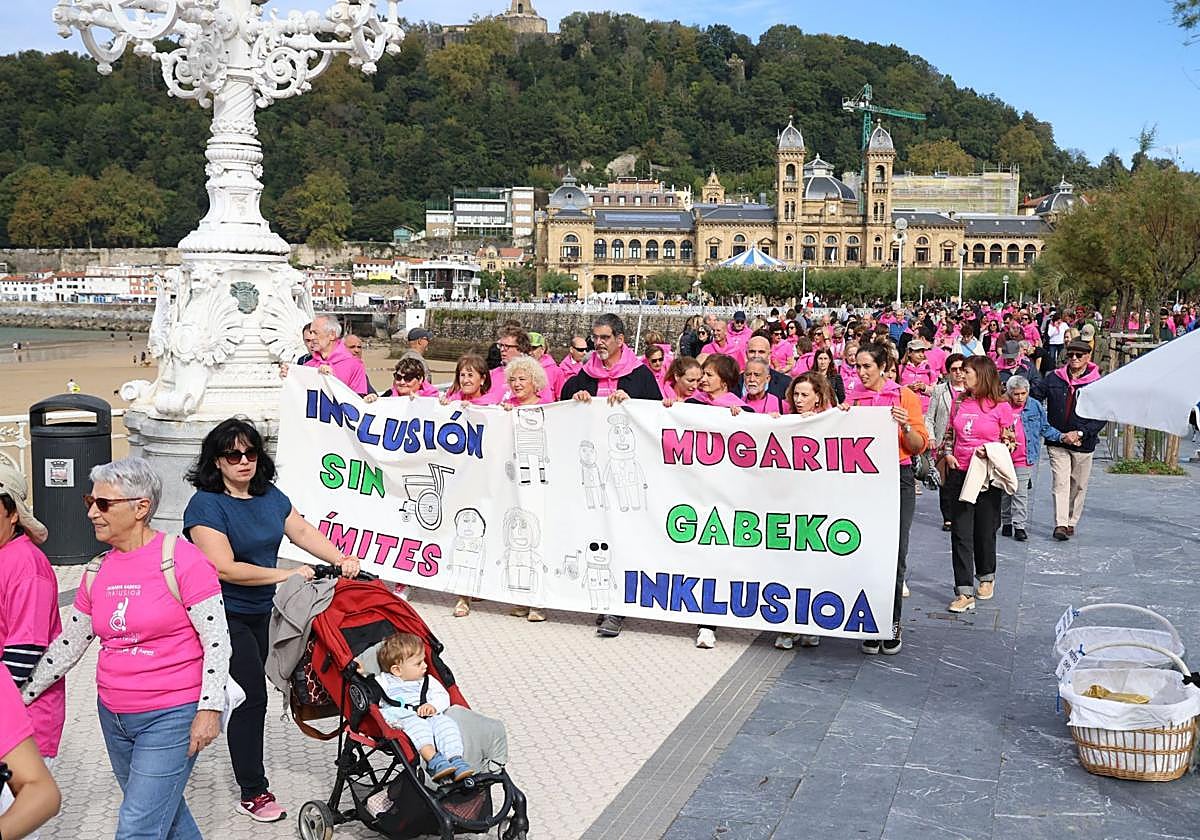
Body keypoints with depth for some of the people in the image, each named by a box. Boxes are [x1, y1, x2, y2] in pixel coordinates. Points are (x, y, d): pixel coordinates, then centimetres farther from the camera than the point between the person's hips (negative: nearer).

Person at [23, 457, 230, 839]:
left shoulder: (182, 560, -14)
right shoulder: (97, 571, 7)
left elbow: (217, 640, -14)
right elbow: (67, 645, 16)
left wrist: (210, 709, -16)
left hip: (172, 717, -7)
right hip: (114, 717, 7)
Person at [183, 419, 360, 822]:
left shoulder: (269, 495, 4)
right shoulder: (206, 505, -18)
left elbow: (303, 532, 3)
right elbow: (225, 567, -25)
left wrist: (342, 559, -13)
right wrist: (285, 575, -23)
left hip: (260, 612, 7)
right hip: (226, 616, -7)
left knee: (249, 693, 19)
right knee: (252, 695, -7)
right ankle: (253, 792, 5)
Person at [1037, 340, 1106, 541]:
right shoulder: (1053, 378, 1)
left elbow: (1102, 418, -5)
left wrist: (1080, 433, -15)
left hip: (1083, 443, 0)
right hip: (1056, 442, 0)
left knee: (1078, 485, 10)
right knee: (1060, 483, -8)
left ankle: (1071, 522, 23)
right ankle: (1060, 524, -9)